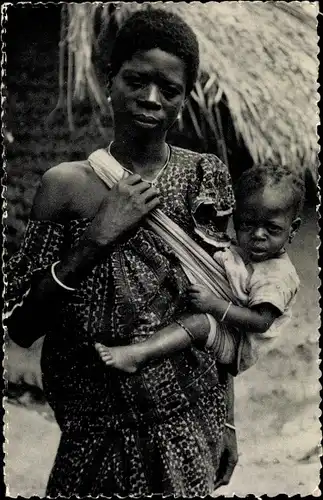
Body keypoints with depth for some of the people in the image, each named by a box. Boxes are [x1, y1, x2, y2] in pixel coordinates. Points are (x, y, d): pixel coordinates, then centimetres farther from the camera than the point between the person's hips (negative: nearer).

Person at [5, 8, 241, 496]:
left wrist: (227, 418, 6)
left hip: (190, 423, 1)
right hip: (98, 431, 0)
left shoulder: (206, 175, -4)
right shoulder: (67, 184, -8)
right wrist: (96, 239, -21)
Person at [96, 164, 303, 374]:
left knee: (201, 321, -33)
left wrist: (215, 304, -33)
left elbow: (262, 321, -26)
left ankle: (137, 355, -40)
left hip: (240, 350, -10)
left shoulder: (279, 274, -18)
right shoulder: (236, 253, 8)